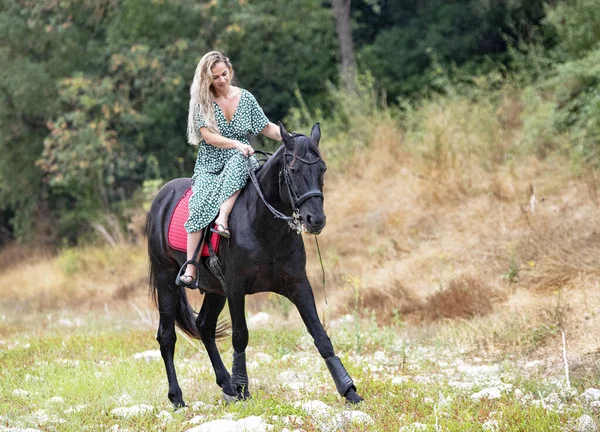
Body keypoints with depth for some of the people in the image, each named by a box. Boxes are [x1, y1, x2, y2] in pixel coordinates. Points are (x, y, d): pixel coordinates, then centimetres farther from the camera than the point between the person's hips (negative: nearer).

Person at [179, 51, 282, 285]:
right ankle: (190, 268, -30)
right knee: (201, 204, -28)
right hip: (210, 166, -1)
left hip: (240, 162, 1)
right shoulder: (202, 101, -1)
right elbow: (209, 136, -12)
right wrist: (237, 144, -26)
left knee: (238, 161, -37)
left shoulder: (246, 98, 6)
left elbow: (267, 128, 9)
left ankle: (223, 217, -44)